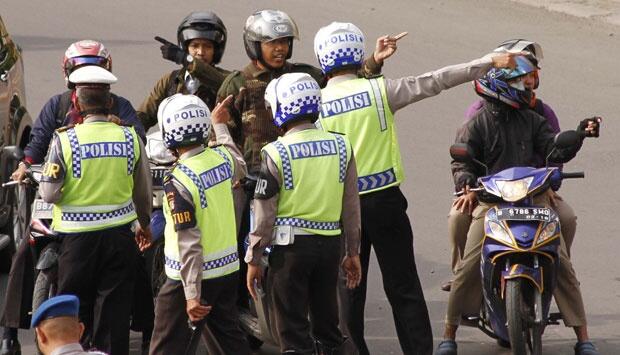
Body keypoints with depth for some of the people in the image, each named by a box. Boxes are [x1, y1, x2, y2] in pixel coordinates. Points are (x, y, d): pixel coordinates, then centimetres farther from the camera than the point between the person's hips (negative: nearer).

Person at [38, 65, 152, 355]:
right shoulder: (130, 137, -5)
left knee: (76, 310, 11)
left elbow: (49, 194, -12)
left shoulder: (65, 139, -13)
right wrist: (145, 224, 24)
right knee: (115, 308, 10)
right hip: (120, 232, 2)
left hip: (78, 234, -2)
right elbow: (143, 191, 6)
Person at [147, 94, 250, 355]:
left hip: (194, 275, -7)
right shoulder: (222, 157, -3)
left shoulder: (178, 181, -23)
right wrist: (220, 126, 39)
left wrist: (192, 295, -22)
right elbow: (239, 169, 26)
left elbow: (189, 243, -24)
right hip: (228, 268, 7)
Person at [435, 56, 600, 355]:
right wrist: (466, 179, -21)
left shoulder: (531, 119, 11)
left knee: (561, 263, -9)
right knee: (468, 268, -14)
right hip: (491, 202, -2)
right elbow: (462, 159, 2)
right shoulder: (479, 123, 3)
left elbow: (555, 151, 3)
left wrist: (579, 135, -14)